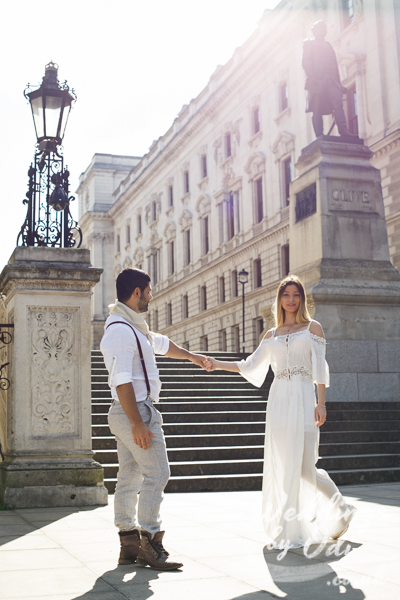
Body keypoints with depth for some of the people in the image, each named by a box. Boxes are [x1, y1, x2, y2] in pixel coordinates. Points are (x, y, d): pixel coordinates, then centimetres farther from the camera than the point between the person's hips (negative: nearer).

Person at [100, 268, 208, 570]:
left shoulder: (132, 326, 16)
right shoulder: (121, 330, -17)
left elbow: (160, 343, 34)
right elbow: (122, 381, -22)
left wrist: (190, 355, 47)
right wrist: (137, 423, -25)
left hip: (127, 413, 11)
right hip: (136, 410, -11)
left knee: (130, 478, 11)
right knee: (157, 474, -7)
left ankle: (129, 544, 17)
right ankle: (150, 543, -2)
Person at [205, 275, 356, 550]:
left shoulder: (313, 328, 7)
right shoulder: (272, 335, 17)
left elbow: (320, 369, 1)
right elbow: (251, 366, 16)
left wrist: (321, 403, -8)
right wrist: (218, 364, 6)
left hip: (303, 399, -4)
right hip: (279, 400, 4)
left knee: (303, 465, -9)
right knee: (281, 465, 2)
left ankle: (338, 510, 13)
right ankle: (285, 530, 10)